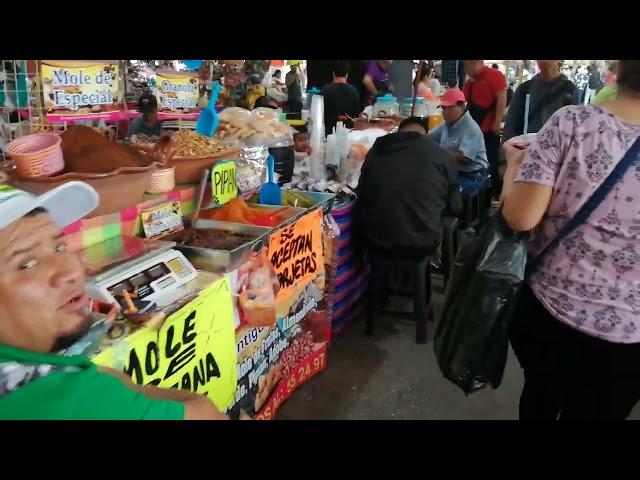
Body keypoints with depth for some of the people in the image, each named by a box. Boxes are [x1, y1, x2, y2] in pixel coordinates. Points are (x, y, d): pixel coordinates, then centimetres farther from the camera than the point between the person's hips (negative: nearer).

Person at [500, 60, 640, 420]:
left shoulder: (572, 121, -14)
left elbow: (521, 217, -18)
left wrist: (514, 165, 0)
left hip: (547, 307, 0)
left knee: (539, 400, 27)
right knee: (591, 413, 23)